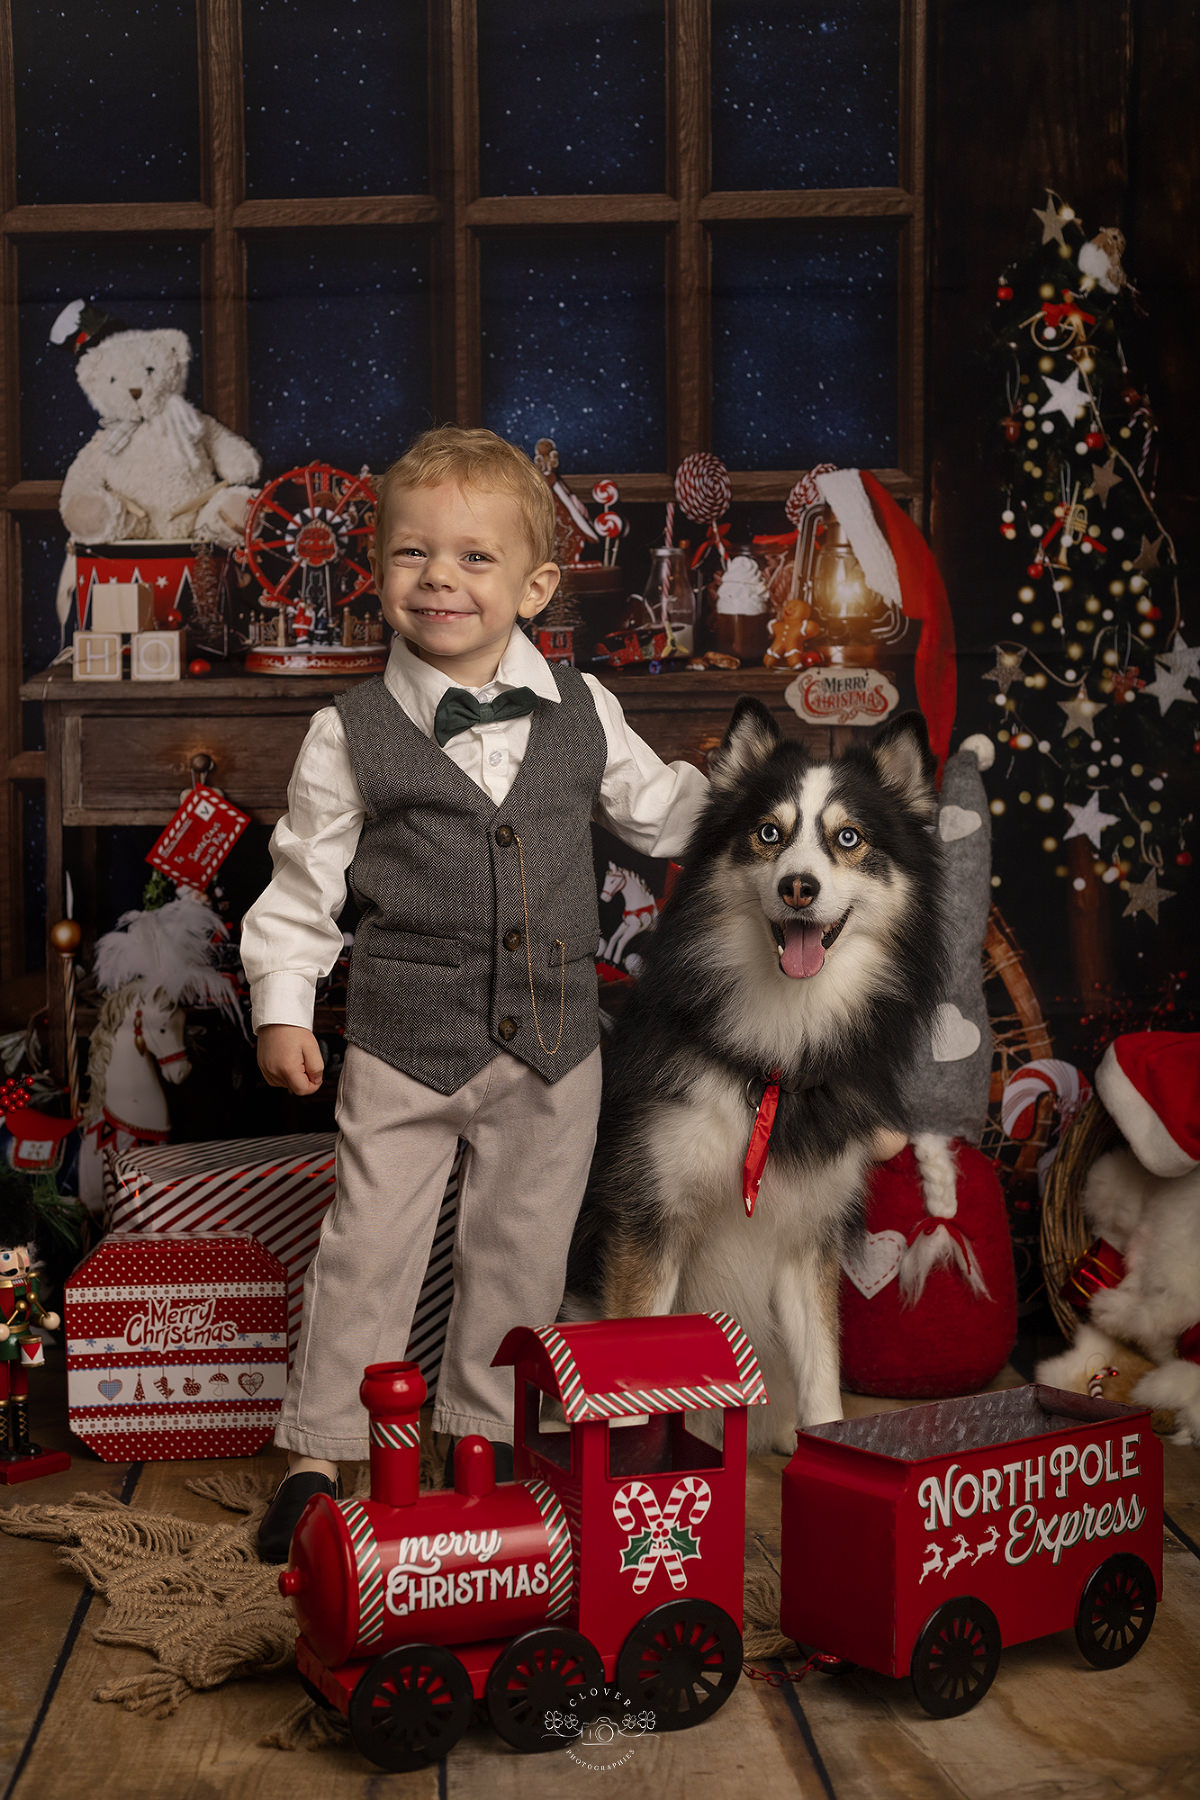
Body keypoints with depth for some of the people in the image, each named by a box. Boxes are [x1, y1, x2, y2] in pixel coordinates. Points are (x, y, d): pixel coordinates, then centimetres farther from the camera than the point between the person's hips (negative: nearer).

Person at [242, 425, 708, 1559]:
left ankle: (483, 1434, 32)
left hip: (553, 1039, 3)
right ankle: (316, 1455, 16)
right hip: (403, 1039, -2)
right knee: (367, 1250, 2)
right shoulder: (351, 733, -4)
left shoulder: (583, 712, 3)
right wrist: (281, 1006, -3)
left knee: (521, 1251, 14)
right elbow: (303, 879, 1)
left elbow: (660, 811, 17)